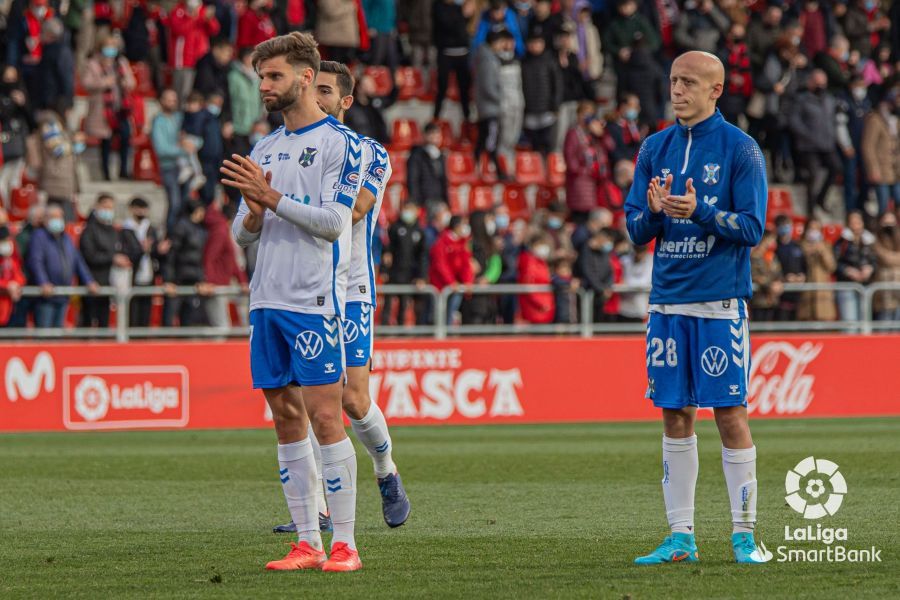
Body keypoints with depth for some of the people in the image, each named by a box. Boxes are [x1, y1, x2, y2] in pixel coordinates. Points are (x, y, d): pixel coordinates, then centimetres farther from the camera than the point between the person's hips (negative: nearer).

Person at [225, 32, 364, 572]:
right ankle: (308, 544, 10)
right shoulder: (265, 149, 17)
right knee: (287, 421, 6)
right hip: (267, 300, 7)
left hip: (315, 301, -7)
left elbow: (333, 221, -13)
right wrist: (254, 211, -6)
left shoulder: (340, 142, -4)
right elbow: (242, 235, 16)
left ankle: (345, 545, -6)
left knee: (325, 418, -10)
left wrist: (271, 196, -17)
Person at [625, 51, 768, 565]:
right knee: (675, 415, 5)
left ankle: (744, 533, 3)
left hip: (720, 301, -5)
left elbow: (752, 228, -8)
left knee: (730, 412, -4)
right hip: (668, 300, 5)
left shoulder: (741, 150, -3)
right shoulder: (656, 148, 12)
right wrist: (654, 211, -11)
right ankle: (681, 537, 9)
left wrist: (699, 211, -21)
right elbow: (636, 229, 11)